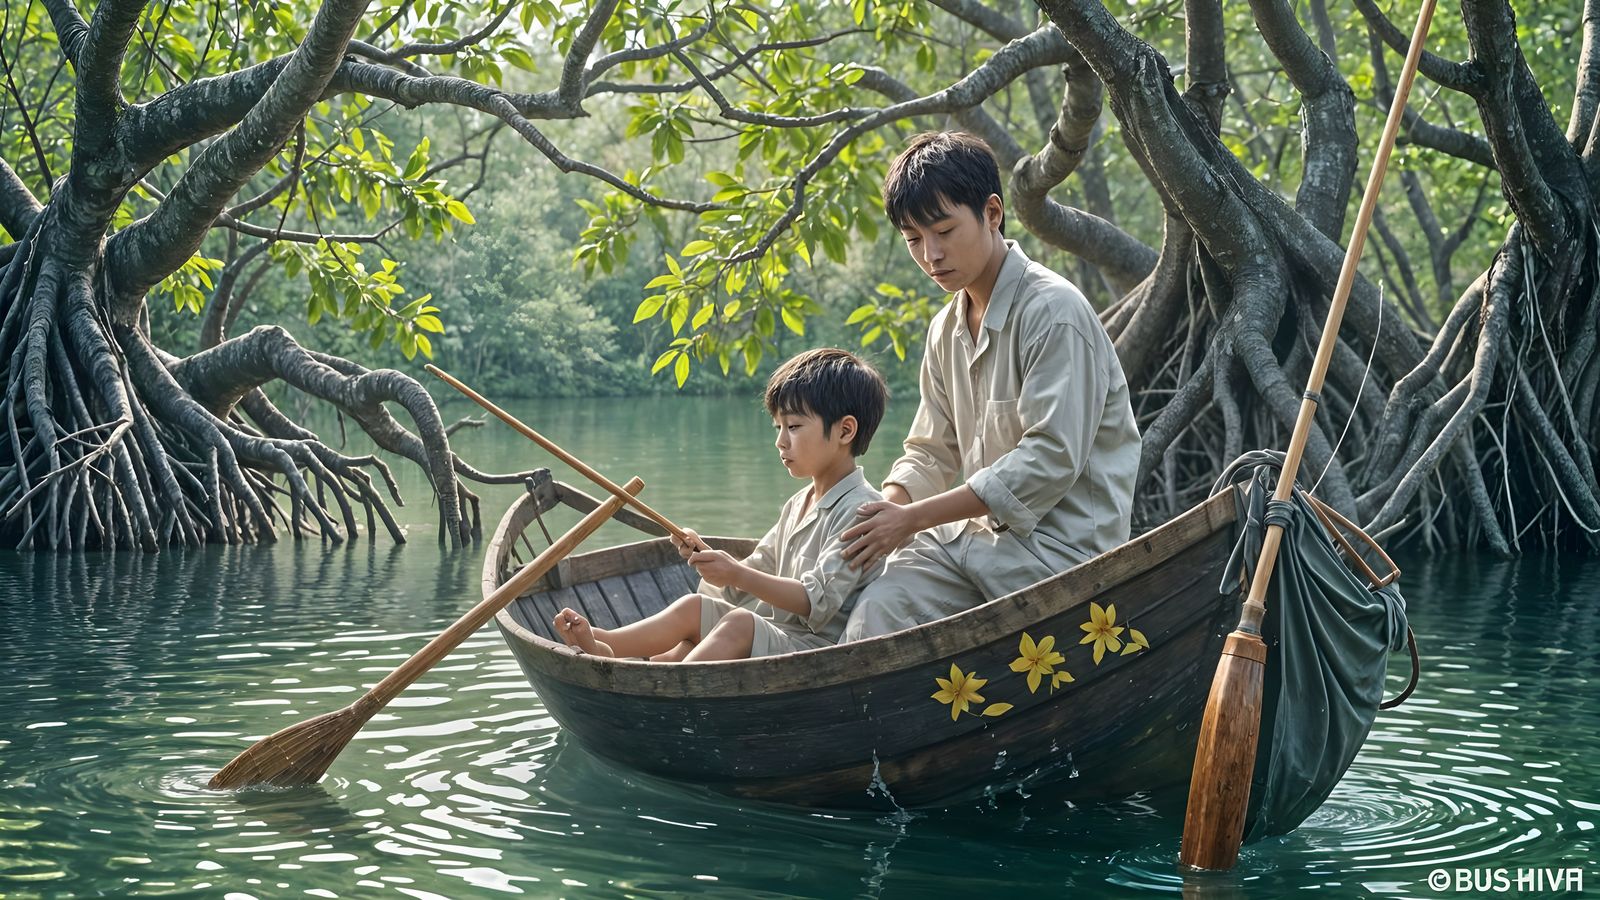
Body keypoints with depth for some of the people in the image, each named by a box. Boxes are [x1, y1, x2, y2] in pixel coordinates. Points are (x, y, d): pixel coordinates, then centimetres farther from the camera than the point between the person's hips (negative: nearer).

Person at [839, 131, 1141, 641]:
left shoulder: (1053, 311, -14)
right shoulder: (947, 330, 13)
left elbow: (1052, 459, -20)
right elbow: (932, 452, 17)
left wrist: (914, 518, -18)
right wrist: (884, 511, -8)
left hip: (1061, 539, -7)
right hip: (983, 531, 7)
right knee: (874, 613, -16)